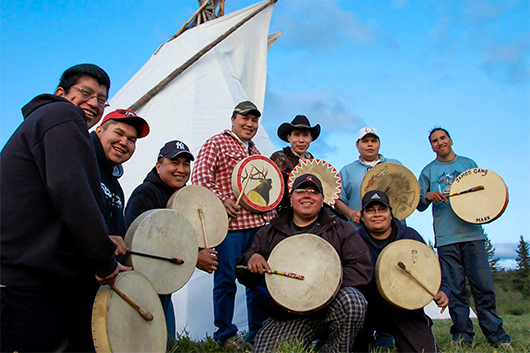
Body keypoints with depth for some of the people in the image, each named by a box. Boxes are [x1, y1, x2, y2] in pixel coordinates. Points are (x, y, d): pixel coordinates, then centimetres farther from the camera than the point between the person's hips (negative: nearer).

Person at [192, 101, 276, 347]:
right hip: (231, 224, -7)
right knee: (226, 280, 1)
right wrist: (221, 199, -19)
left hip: (260, 223, 7)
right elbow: (200, 177, -9)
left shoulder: (255, 151, 24)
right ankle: (225, 335, 15)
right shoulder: (216, 143, 2)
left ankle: (258, 333, 22)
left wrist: (271, 210, 16)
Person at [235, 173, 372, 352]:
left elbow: (363, 266, -3)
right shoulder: (269, 233, 12)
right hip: (287, 318, 1)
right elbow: (245, 279, 12)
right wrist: (251, 259, -13)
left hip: (330, 306, -1)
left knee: (351, 300, -32)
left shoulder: (340, 229, 7)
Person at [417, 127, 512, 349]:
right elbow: (419, 205, 11)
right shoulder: (428, 171, 14)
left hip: (472, 233, 0)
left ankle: (495, 334, 7)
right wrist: (428, 196, -11)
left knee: (483, 285, -4)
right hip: (445, 238, 0)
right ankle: (463, 334, 9)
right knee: (455, 289, -1)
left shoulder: (468, 164, 17)